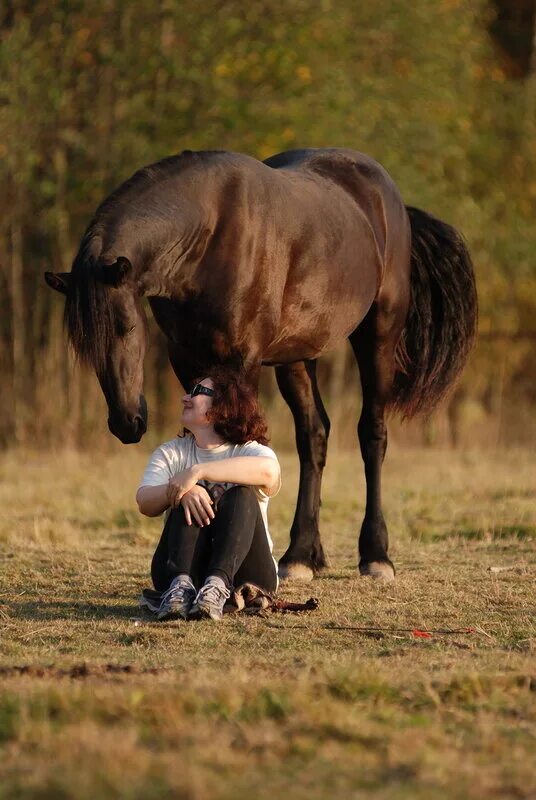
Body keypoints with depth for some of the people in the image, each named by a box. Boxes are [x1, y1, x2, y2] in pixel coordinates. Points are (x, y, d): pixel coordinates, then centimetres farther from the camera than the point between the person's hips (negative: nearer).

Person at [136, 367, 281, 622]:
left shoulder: (251, 451, 0)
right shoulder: (171, 453, 10)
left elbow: (268, 472, -27)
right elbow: (144, 502, -10)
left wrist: (198, 472, -34)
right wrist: (181, 490, -33)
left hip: (242, 572, -1)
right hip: (180, 568, 1)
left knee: (242, 495, -25)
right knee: (191, 498, -23)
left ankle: (218, 586, -49)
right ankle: (181, 585, -48)